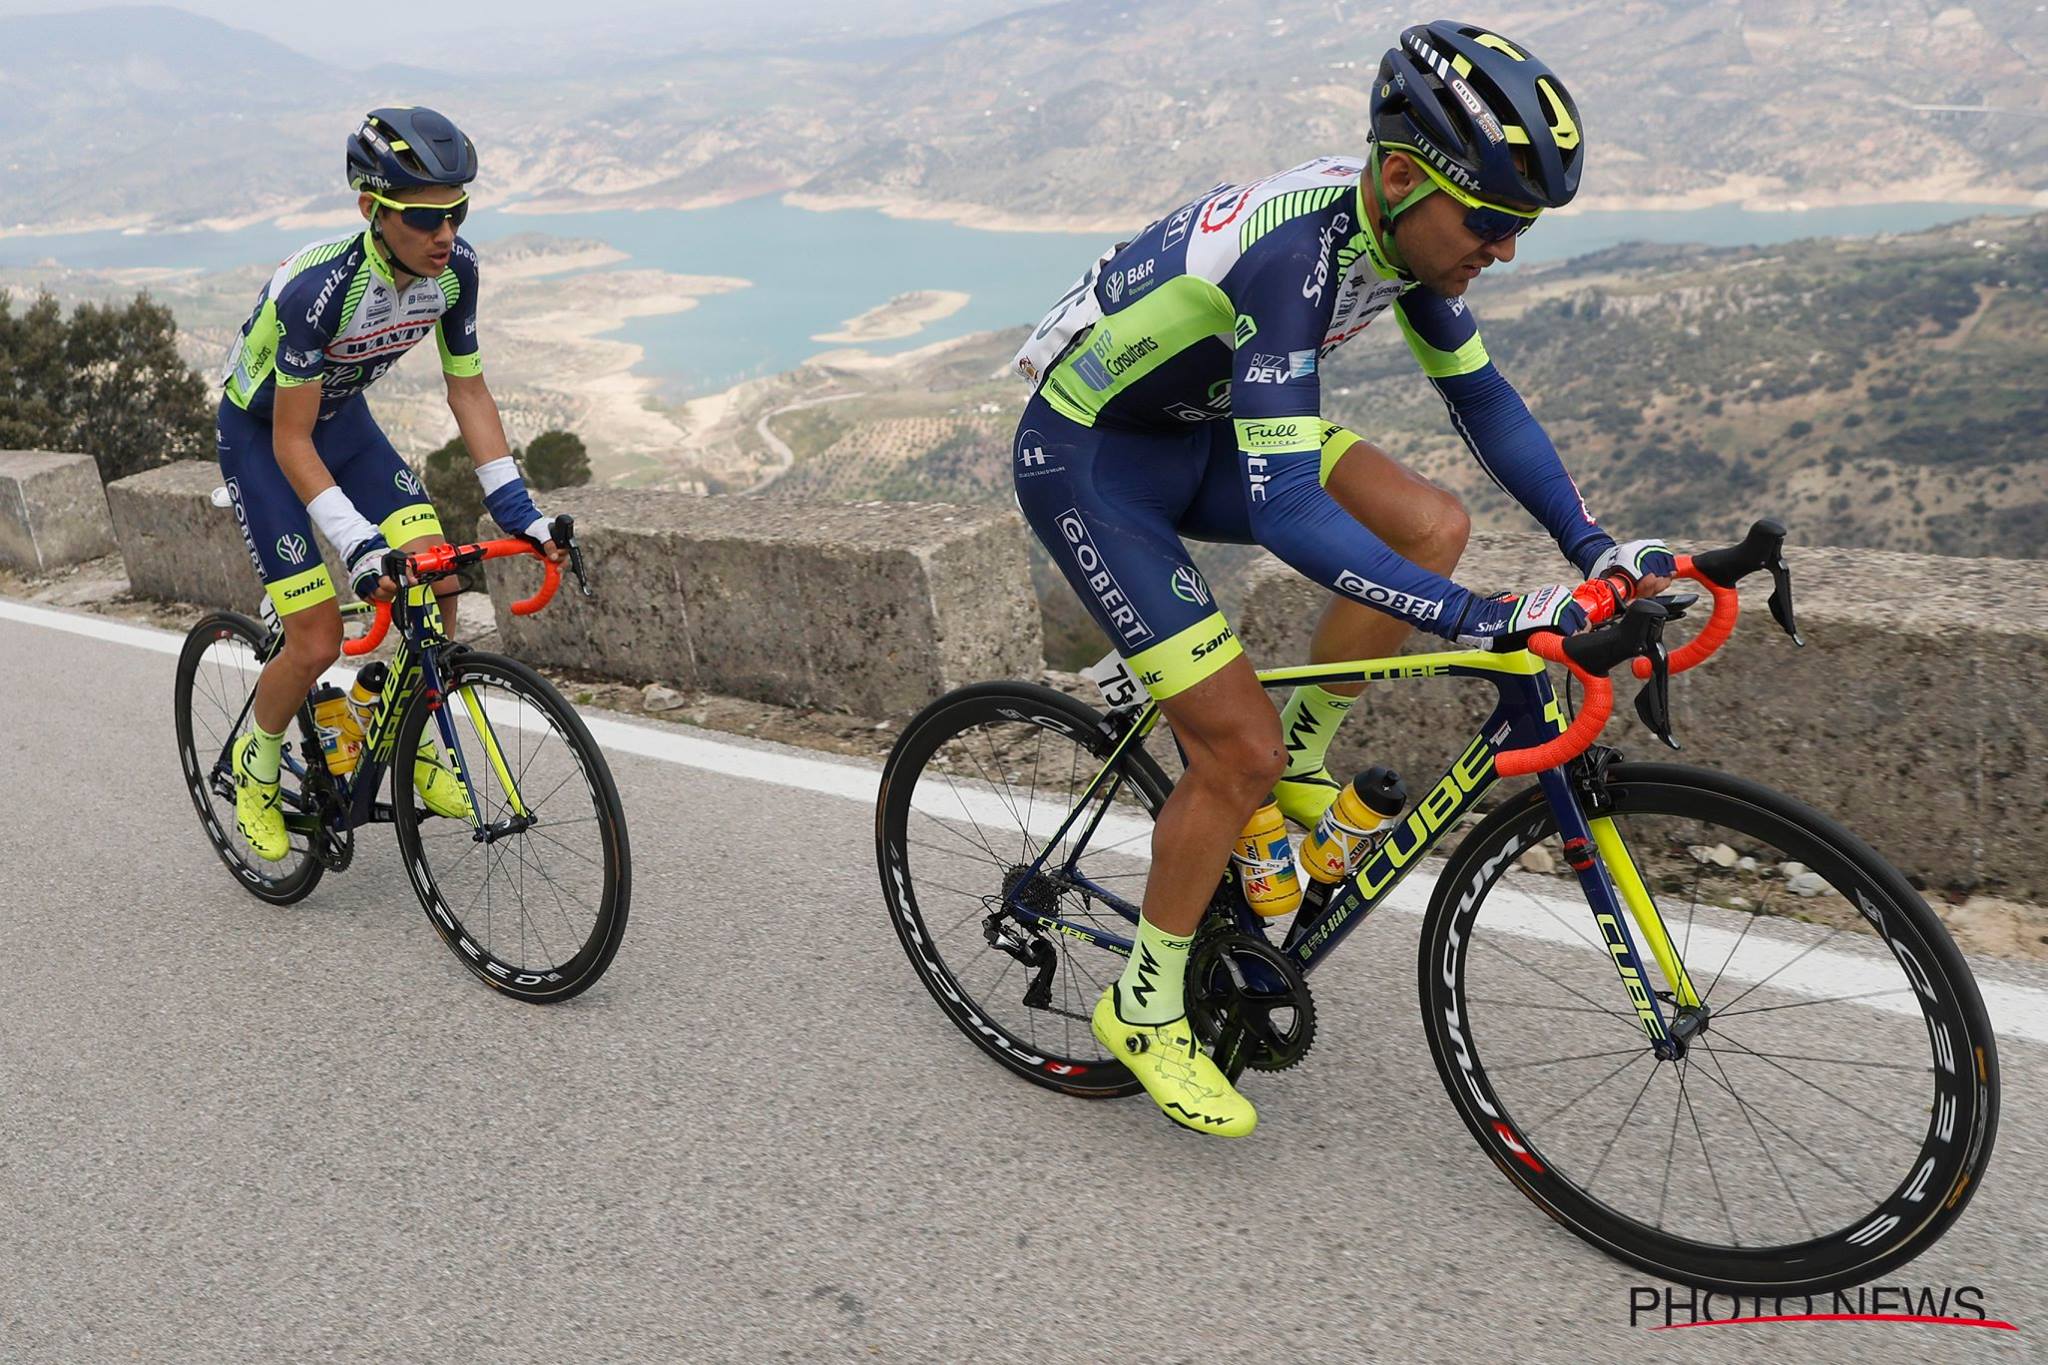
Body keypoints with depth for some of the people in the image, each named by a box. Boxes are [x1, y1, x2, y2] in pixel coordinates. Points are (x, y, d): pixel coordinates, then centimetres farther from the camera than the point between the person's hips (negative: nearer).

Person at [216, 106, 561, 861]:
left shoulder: (454, 267, -19)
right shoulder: (320, 285, -36)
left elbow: (468, 389, -8)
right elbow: (292, 441, -30)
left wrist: (515, 505, -15)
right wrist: (355, 543, -39)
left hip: (344, 420, 5)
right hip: (263, 434, -5)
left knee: (438, 583, -12)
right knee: (318, 643, -10)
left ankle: (417, 746, 13)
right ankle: (256, 764, 20)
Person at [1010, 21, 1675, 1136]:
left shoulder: (1404, 225, -8)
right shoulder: (1293, 251, -34)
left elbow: (1482, 396, 4)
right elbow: (1286, 511, -40)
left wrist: (1595, 548, -5)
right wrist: (1483, 623, -42)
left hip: (1201, 432, 8)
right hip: (1086, 462, -8)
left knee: (1433, 527, -9)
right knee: (1240, 750, -12)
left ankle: (1303, 763, 10)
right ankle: (1143, 1009, 9)